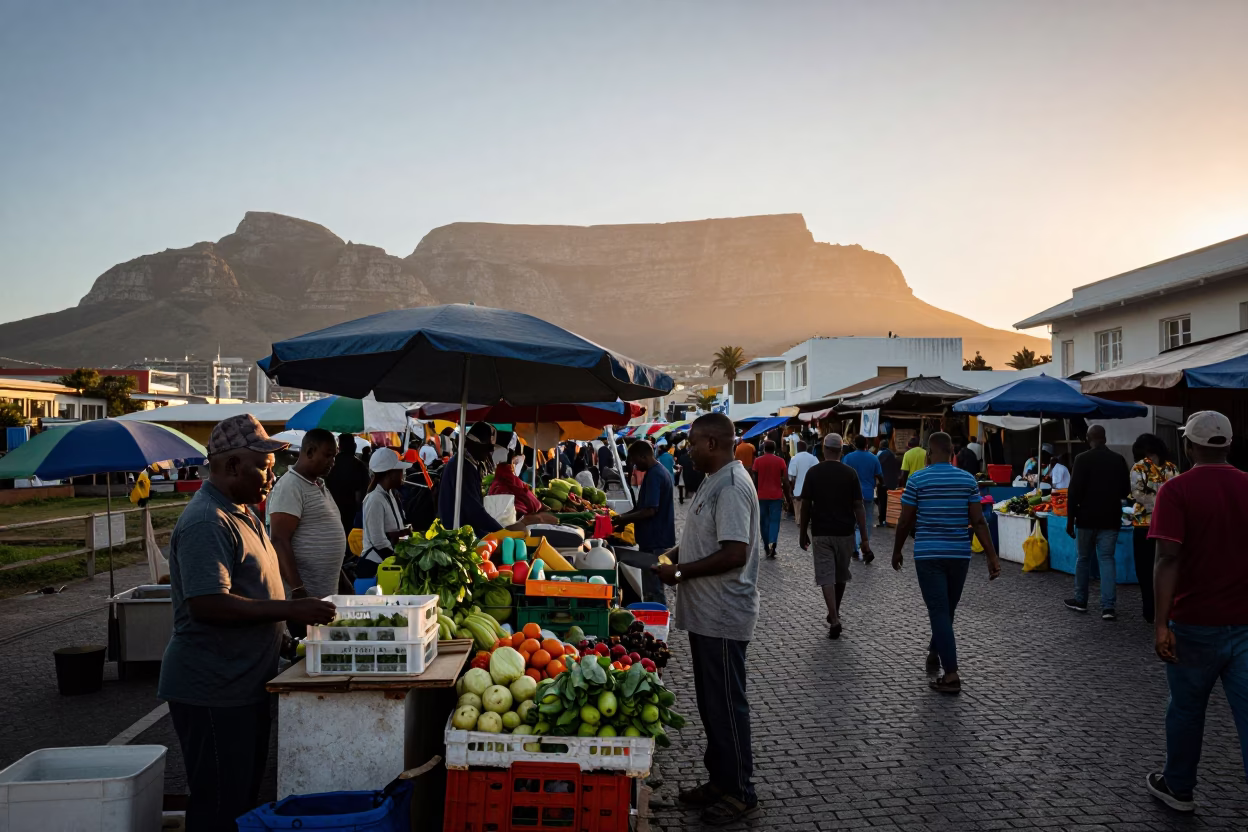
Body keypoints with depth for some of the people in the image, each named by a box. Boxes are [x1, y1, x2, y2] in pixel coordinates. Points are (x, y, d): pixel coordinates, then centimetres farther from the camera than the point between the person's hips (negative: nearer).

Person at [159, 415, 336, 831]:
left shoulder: (243, 513, 12)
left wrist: (301, 609, 12)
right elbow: (207, 604, -29)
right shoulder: (207, 523, -20)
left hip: (245, 684, 10)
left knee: (245, 794, 19)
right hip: (213, 691, -10)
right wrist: (290, 610, -27)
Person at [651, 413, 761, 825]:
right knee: (711, 702, 18)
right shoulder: (716, 481, 12)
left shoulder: (731, 486, -20)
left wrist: (681, 571, -18)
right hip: (706, 613, 10)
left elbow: (735, 553, -26)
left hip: (723, 616, -10)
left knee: (726, 705, 2)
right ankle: (720, 779, 31)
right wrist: (676, 553, 9)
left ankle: (740, 793, 15)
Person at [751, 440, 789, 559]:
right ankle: (772, 543, -20)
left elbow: (754, 480, -2)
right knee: (775, 521, 1)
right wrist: (787, 496, 7)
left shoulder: (758, 461, 0)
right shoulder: (780, 461, 0)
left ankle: (766, 546, 15)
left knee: (764, 521, 11)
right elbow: (785, 481, -1)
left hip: (762, 496, 0)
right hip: (776, 496, 0)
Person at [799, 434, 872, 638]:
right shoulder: (850, 473, -5)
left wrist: (803, 533, 10)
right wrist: (865, 538, -4)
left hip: (821, 533, -1)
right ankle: (834, 615, 32)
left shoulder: (813, 473, -4)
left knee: (826, 577, -1)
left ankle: (834, 620, -15)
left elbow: (806, 506, -2)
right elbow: (858, 507, -6)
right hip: (845, 532, 1)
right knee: (841, 576, 18)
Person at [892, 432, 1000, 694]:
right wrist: (992, 556, -1)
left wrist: (897, 551, 10)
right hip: (959, 554, 3)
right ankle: (935, 652, 38)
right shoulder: (968, 480, 1)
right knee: (947, 609, 20)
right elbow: (978, 521, -3)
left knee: (939, 612, -2)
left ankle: (951, 675, -6)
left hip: (928, 554, -3)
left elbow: (905, 522, -4)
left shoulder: (917, 479, -6)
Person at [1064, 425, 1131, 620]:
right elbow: (1126, 491, 10)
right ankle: (1108, 607, -6)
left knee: (1083, 559, 11)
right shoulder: (1119, 460, 2)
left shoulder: (1082, 459, -10)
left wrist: (1070, 519, -5)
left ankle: (1080, 601, 22)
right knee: (1107, 559, 3)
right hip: (1111, 519, 3)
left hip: (1087, 518, -2)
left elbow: (1074, 491, -12)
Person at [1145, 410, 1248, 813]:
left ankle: (1178, 788, 32)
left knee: (1186, 709, 15)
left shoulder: (1177, 490, -11)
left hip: (1196, 624, -3)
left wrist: (1161, 622, -20)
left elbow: (1169, 558, -20)